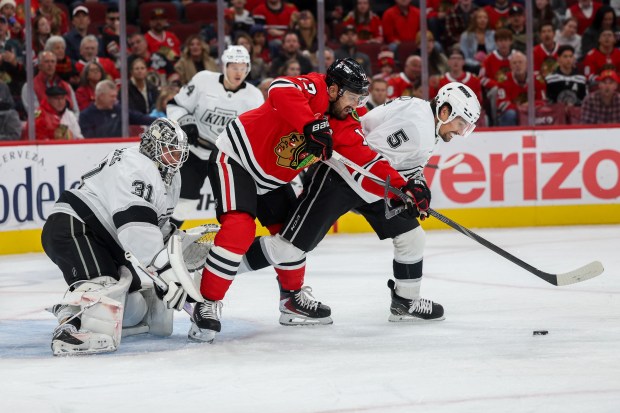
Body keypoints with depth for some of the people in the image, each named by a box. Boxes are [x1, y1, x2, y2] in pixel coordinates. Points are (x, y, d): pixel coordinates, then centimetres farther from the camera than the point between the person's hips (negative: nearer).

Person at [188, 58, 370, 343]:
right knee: (240, 228, -24)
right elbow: (281, 90, -44)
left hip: (270, 180, 10)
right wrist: (312, 125, -51)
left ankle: (292, 293, 38)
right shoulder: (313, 88, -23)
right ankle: (207, 306, -20)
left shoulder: (341, 125, 3)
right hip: (235, 157, -10)